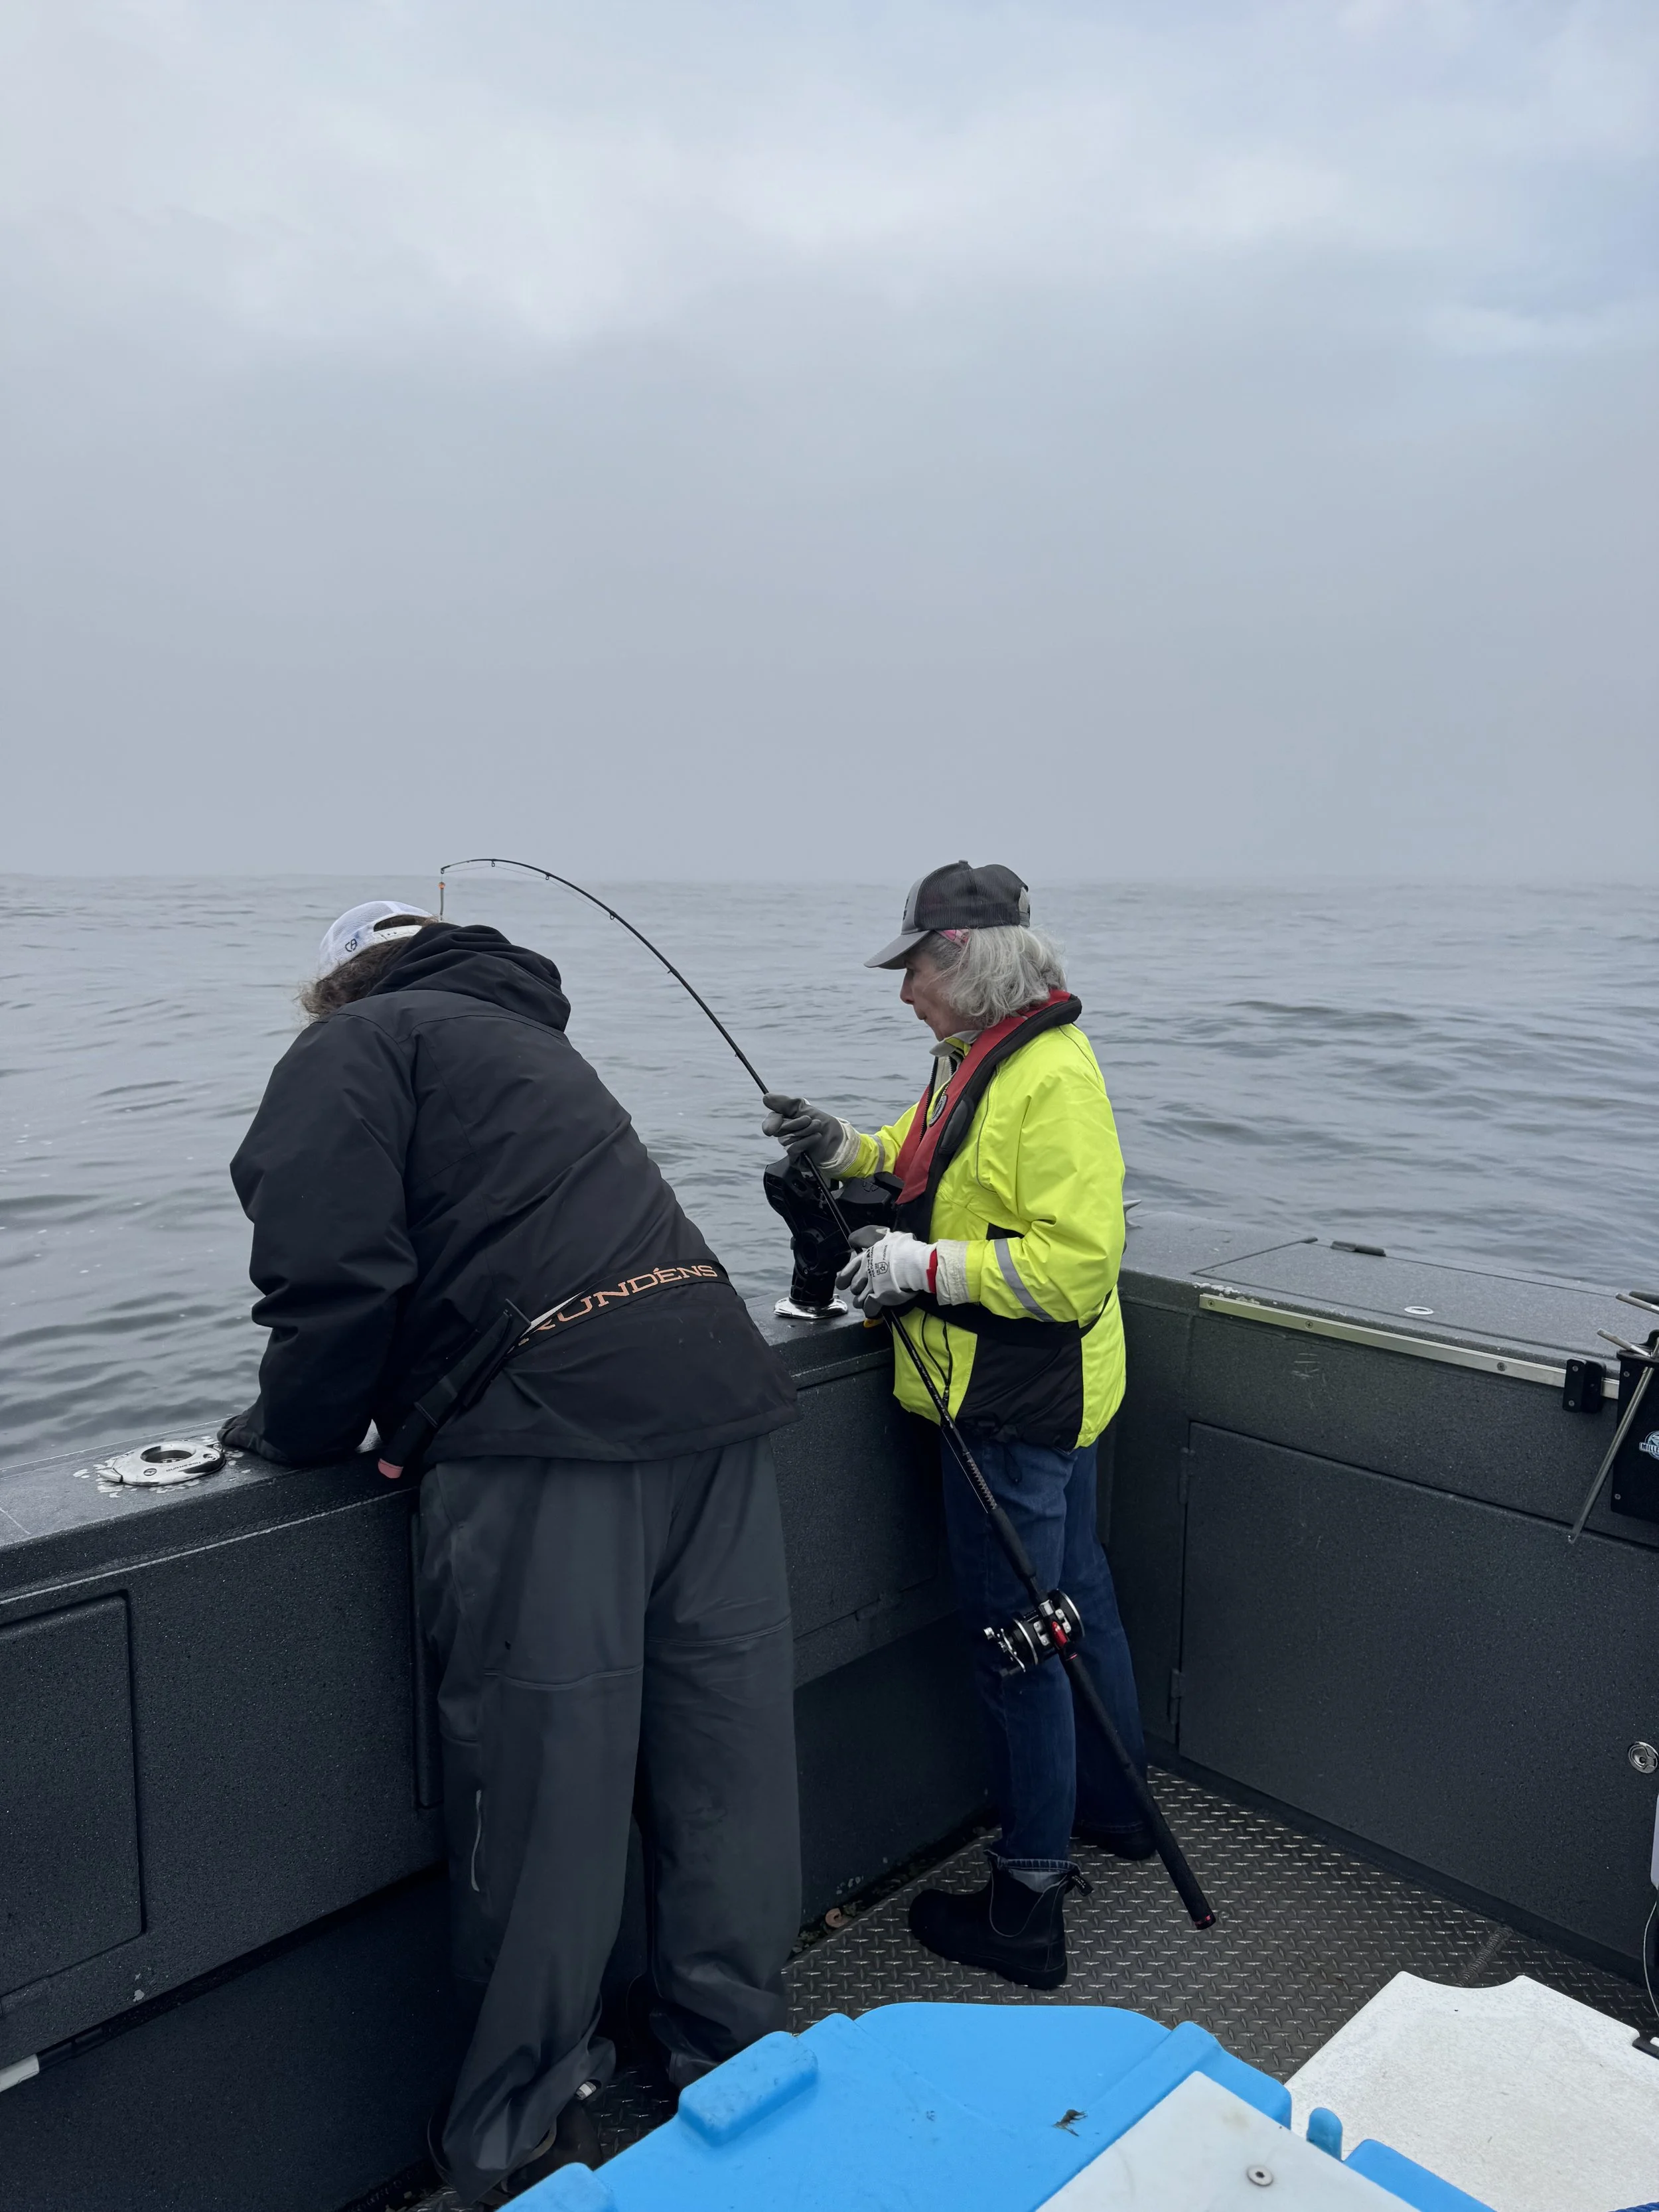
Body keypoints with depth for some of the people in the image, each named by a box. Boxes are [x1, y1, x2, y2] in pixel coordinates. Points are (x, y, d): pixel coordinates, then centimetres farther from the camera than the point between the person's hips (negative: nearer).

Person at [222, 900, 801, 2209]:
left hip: (555, 1426, -8)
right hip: (713, 1396, 8)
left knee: (544, 1790, 5)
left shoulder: (355, 1045, 7)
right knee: (728, 1757, 15)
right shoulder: (535, 1037, 31)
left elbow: (336, 1274, -7)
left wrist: (295, 1431, 10)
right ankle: (734, 2063, 32)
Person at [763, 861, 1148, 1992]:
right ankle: (1115, 1807, 44)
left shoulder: (1053, 1076, -23)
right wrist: (844, 1144, 7)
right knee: (1075, 1595, 24)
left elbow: (1077, 1261, -28)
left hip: (1020, 1405, -10)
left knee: (1016, 1641, 1)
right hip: (1042, 1396, 10)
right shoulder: (975, 1058, 9)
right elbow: (934, 1168, 23)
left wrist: (925, 1266, -24)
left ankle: (1026, 1907, 17)